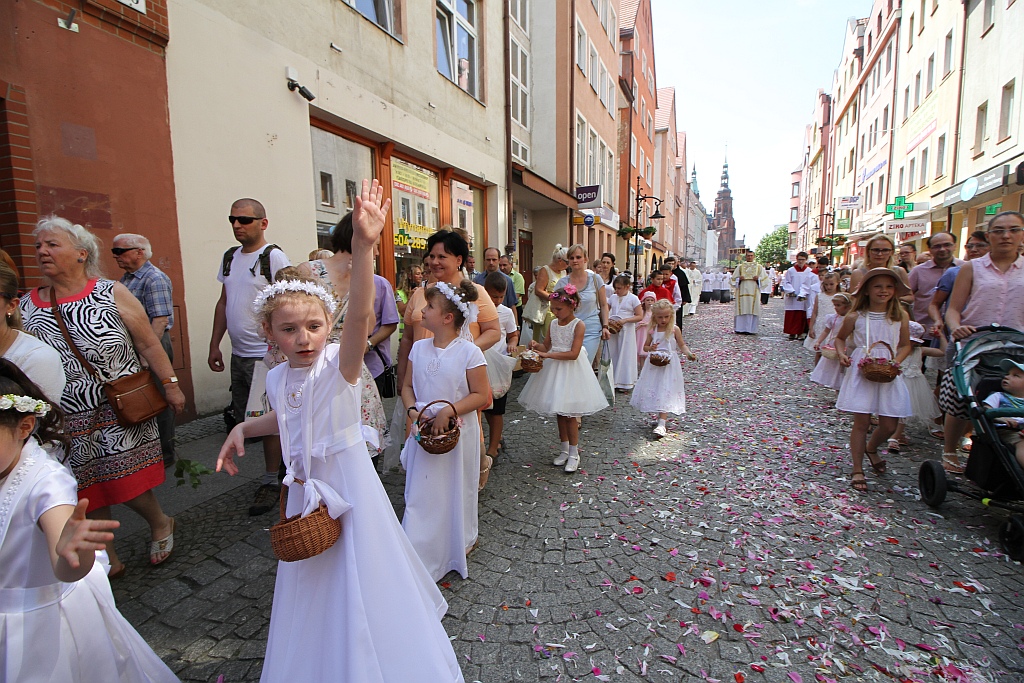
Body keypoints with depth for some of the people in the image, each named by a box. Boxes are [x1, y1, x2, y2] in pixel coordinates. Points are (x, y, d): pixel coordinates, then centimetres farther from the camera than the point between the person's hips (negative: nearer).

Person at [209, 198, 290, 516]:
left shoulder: (274, 257, -10)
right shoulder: (229, 257, 13)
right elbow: (223, 303, 18)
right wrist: (214, 345, 14)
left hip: (266, 355, -8)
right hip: (238, 354, 8)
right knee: (242, 418, 15)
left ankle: (271, 483, 14)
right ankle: (283, 457, 33)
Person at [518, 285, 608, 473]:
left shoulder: (578, 325, -13)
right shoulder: (553, 323, 5)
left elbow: (574, 354, -21)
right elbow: (547, 346, 12)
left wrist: (548, 355, -24)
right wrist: (537, 346, -11)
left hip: (571, 371, -6)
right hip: (555, 370, 6)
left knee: (569, 414, 0)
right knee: (559, 413, 13)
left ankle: (574, 454, 14)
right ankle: (564, 450, 28)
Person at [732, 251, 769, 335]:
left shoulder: (759, 267, 12)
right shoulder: (740, 267, 13)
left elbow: (765, 278, 11)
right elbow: (734, 278, 12)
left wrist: (758, 278, -9)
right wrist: (739, 279, -8)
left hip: (754, 292, 0)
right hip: (742, 291, 0)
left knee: (752, 310, -4)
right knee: (741, 310, -4)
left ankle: (751, 329, -1)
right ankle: (740, 328, -2)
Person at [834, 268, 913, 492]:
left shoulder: (900, 316, 3)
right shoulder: (855, 317, -2)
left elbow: (905, 345, 10)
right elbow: (840, 338, 13)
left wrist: (896, 361, -8)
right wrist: (842, 354, -5)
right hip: (861, 373, -2)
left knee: (889, 425, 4)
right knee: (862, 422, -2)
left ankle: (871, 448, 39)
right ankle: (858, 470, 10)